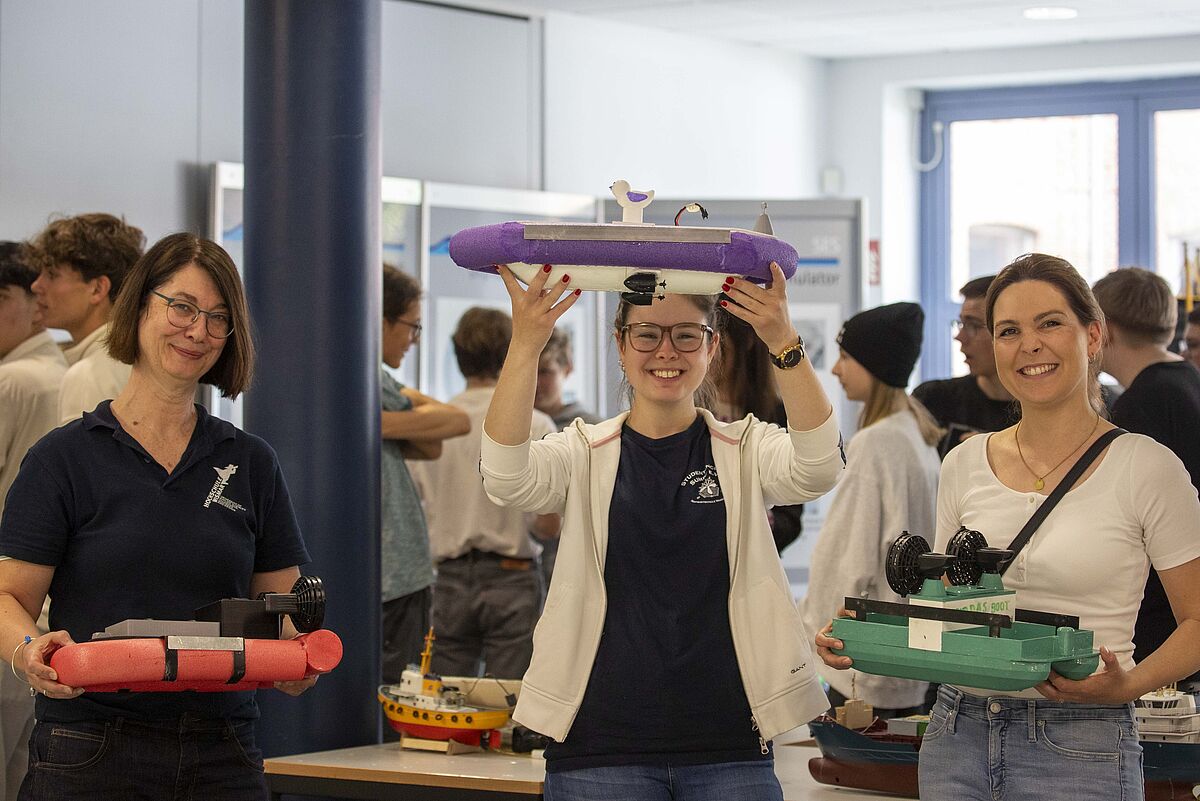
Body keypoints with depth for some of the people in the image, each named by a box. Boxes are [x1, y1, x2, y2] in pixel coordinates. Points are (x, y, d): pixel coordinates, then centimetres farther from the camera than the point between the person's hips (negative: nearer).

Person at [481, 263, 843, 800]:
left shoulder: (745, 450, 7)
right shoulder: (585, 455, 6)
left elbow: (818, 468, -16)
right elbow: (506, 475, -16)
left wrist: (783, 342, -31)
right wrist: (525, 345, -30)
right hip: (603, 745, 0)